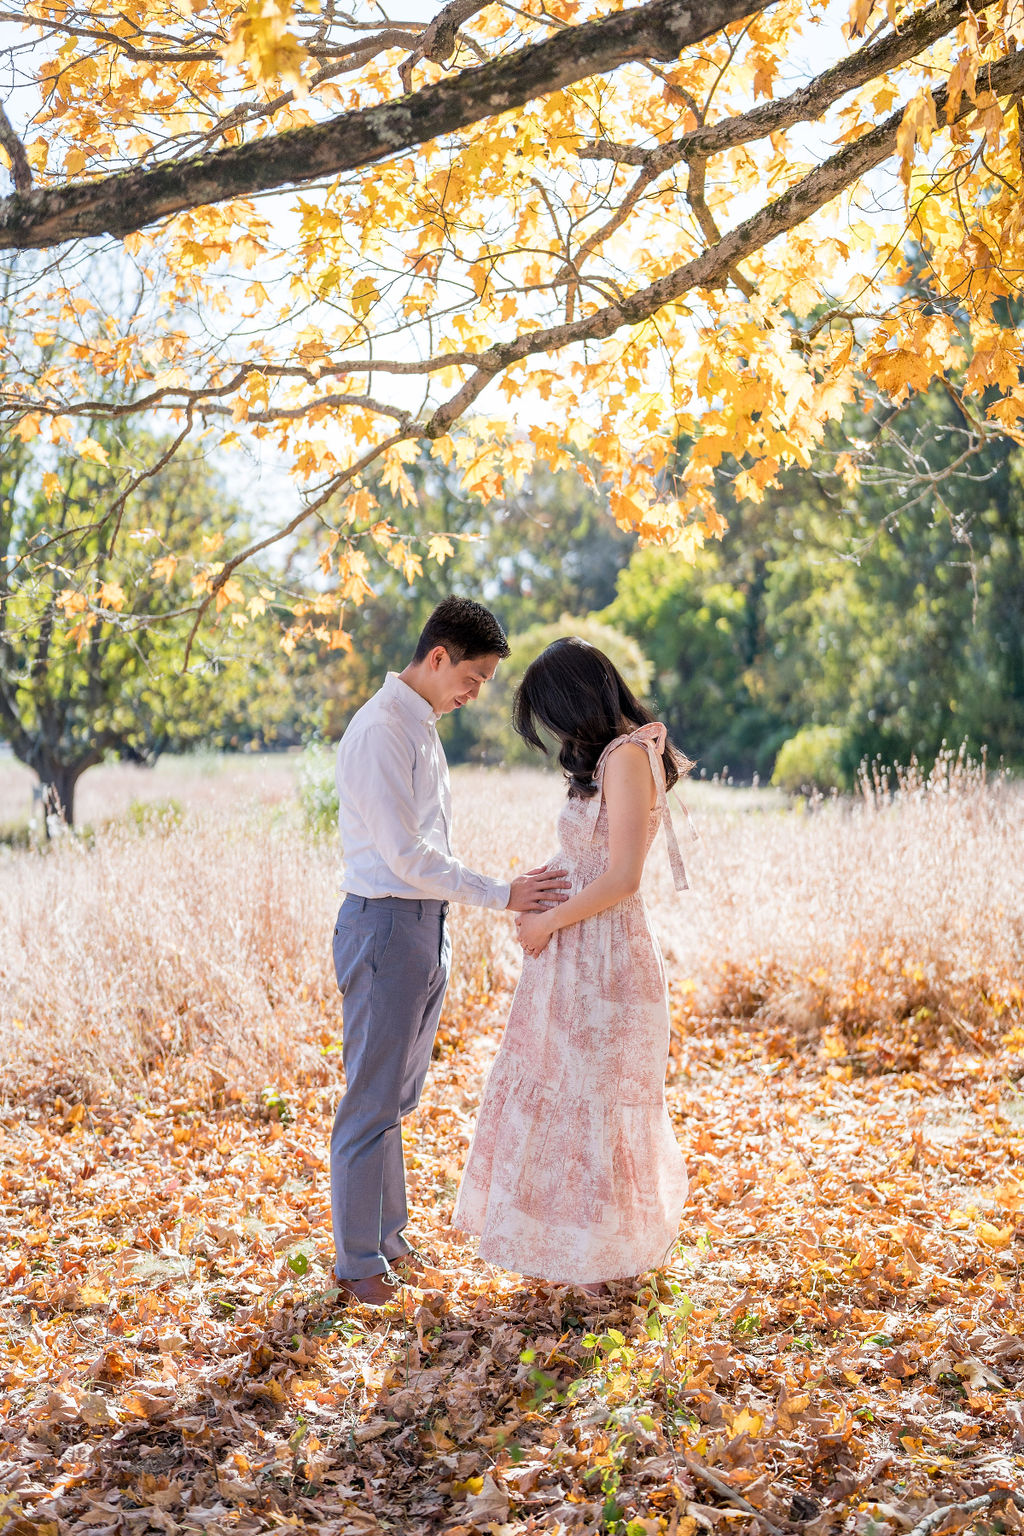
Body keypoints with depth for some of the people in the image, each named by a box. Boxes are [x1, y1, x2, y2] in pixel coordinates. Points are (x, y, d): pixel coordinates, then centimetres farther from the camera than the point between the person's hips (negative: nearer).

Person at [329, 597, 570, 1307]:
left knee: (399, 1097, 17)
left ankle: (387, 1237, 29)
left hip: (426, 924, 9)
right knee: (374, 1101, 0)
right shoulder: (381, 730, -17)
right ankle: (357, 1262, 12)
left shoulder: (423, 725, 14)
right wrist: (500, 894, -17)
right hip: (385, 926, -9)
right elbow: (406, 854, -21)